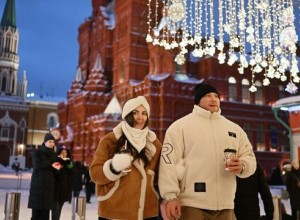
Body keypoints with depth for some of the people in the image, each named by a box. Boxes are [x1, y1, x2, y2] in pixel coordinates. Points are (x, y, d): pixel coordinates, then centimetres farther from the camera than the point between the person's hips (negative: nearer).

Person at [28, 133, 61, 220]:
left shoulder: (53, 155, 15)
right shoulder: (37, 152, 2)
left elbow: (55, 171, 10)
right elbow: (37, 165, -15)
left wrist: (57, 167, -13)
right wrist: (51, 164, -7)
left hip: (49, 183, 4)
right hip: (38, 182, -4)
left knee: (46, 208, -1)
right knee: (36, 208, -7)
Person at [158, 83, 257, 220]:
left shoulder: (234, 128, 17)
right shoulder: (180, 126, 2)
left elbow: (250, 158, 17)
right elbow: (169, 162, -5)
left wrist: (241, 166, -7)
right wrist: (170, 196, -14)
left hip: (225, 206, 5)